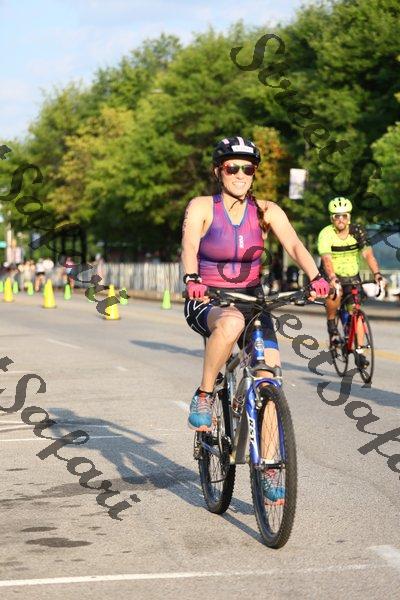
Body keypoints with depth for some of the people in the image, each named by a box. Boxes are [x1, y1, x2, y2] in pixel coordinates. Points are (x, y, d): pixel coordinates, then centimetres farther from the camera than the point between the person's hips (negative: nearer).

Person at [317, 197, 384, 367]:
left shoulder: (357, 231, -11)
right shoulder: (326, 234, -21)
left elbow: (368, 254, -17)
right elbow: (326, 259, -33)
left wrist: (377, 274, -32)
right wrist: (333, 279, -49)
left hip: (352, 275, 3)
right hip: (331, 275, -3)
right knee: (336, 293, -35)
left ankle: (359, 351, -5)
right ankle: (331, 325, -9)